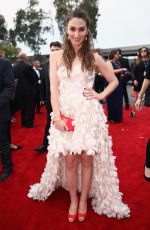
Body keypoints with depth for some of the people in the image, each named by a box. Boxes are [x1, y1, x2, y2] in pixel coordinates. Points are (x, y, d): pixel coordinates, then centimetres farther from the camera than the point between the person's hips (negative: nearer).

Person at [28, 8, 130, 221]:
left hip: (89, 114, 0)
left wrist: (101, 96, 0)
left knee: (87, 159, 6)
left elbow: (114, 81, 15)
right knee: (69, 161, 5)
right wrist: (57, 116, -11)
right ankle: (73, 200, 25)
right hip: (65, 114, 0)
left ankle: (84, 200, 25)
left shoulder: (94, 58, 4)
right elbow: (53, 88, -2)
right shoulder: (56, 56, 4)